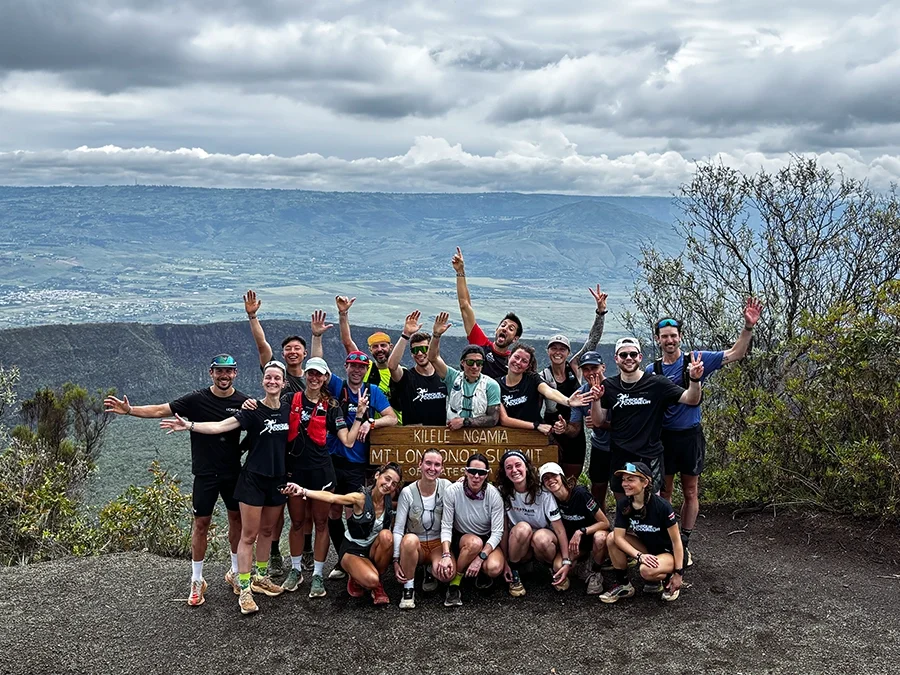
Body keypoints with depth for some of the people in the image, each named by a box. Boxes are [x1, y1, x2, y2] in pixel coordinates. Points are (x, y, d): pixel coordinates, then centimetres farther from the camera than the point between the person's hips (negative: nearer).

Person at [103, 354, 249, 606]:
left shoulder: (243, 402, -4)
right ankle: (197, 581, 16)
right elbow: (161, 410, -10)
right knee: (201, 523, 3)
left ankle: (235, 572, 30)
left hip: (233, 472, 2)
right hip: (205, 473, -2)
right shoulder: (197, 399, -8)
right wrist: (129, 410, -20)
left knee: (237, 519, 11)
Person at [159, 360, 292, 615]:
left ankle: (260, 577, 33)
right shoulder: (253, 411, -12)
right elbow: (219, 426, -22)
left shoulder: (288, 408, 2)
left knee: (267, 530, 17)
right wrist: (189, 425, -35)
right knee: (249, 534, -2)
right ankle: (244, 590, 2)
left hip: (278, 479, 5)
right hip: (254, 478, -5)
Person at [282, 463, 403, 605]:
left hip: (374, 549, 4)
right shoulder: (361, 498, -22)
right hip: (352, 550, -4)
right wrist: (304, 492, -54)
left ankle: (377, 583, -7)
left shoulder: (389, 502, -7)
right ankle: (356, 577, 7)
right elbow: (331, 498, -39)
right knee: (371, 580, -33)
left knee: (386, 535, -30)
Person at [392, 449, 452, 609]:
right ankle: (408, 588, -17)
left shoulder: (446, 486, -8)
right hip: (415, 547, -1)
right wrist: (396, 560, -20)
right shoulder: (408, 492, -11)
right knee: (410, 539, -37)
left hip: (439, 543, 1)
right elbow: (398, 529, -12)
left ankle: (431, 570, 8)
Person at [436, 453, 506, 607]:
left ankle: (482, 572, 6)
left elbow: (497, 531, -16)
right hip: (460, 539, 0)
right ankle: (455, 582, -13)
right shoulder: (453, 491, -17)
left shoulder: (493, 494, -16)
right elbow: (446, 526, -14)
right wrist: (446, 555, -29)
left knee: (494, 568, -33)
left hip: (487, 541, 0)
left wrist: (480, 557, -28)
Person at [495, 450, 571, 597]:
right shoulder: (503, 492, -10)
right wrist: (505, 562, -13)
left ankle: (556, 568, -5)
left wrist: (567, 562, -22)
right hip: (519, 545, 1)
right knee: (522, 528, -33)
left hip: (544, 543, -1)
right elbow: (504, 529, -9)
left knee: (541, 537, -36)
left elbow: (560, 530, -16)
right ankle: (514, 574, -13)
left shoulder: (542, 493, -15)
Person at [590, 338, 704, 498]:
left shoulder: (657, 384, -5)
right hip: (619, 458, 3)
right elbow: (598, 422, 5)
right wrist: (596, 400, -13)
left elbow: (691, 399, -8)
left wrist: (695, 379, -26)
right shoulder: (609, 386, 3)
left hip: (649, 456, -3)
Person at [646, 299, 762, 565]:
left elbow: (734, 354, -7)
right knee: (664, 492, 8)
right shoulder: (651, 371, 0)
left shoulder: (696, 360, -3)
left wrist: (748, 327, -20)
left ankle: (683, 544, 20)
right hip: (663, 436, 0)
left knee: (691, 493, 8)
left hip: (690, 435, 0)